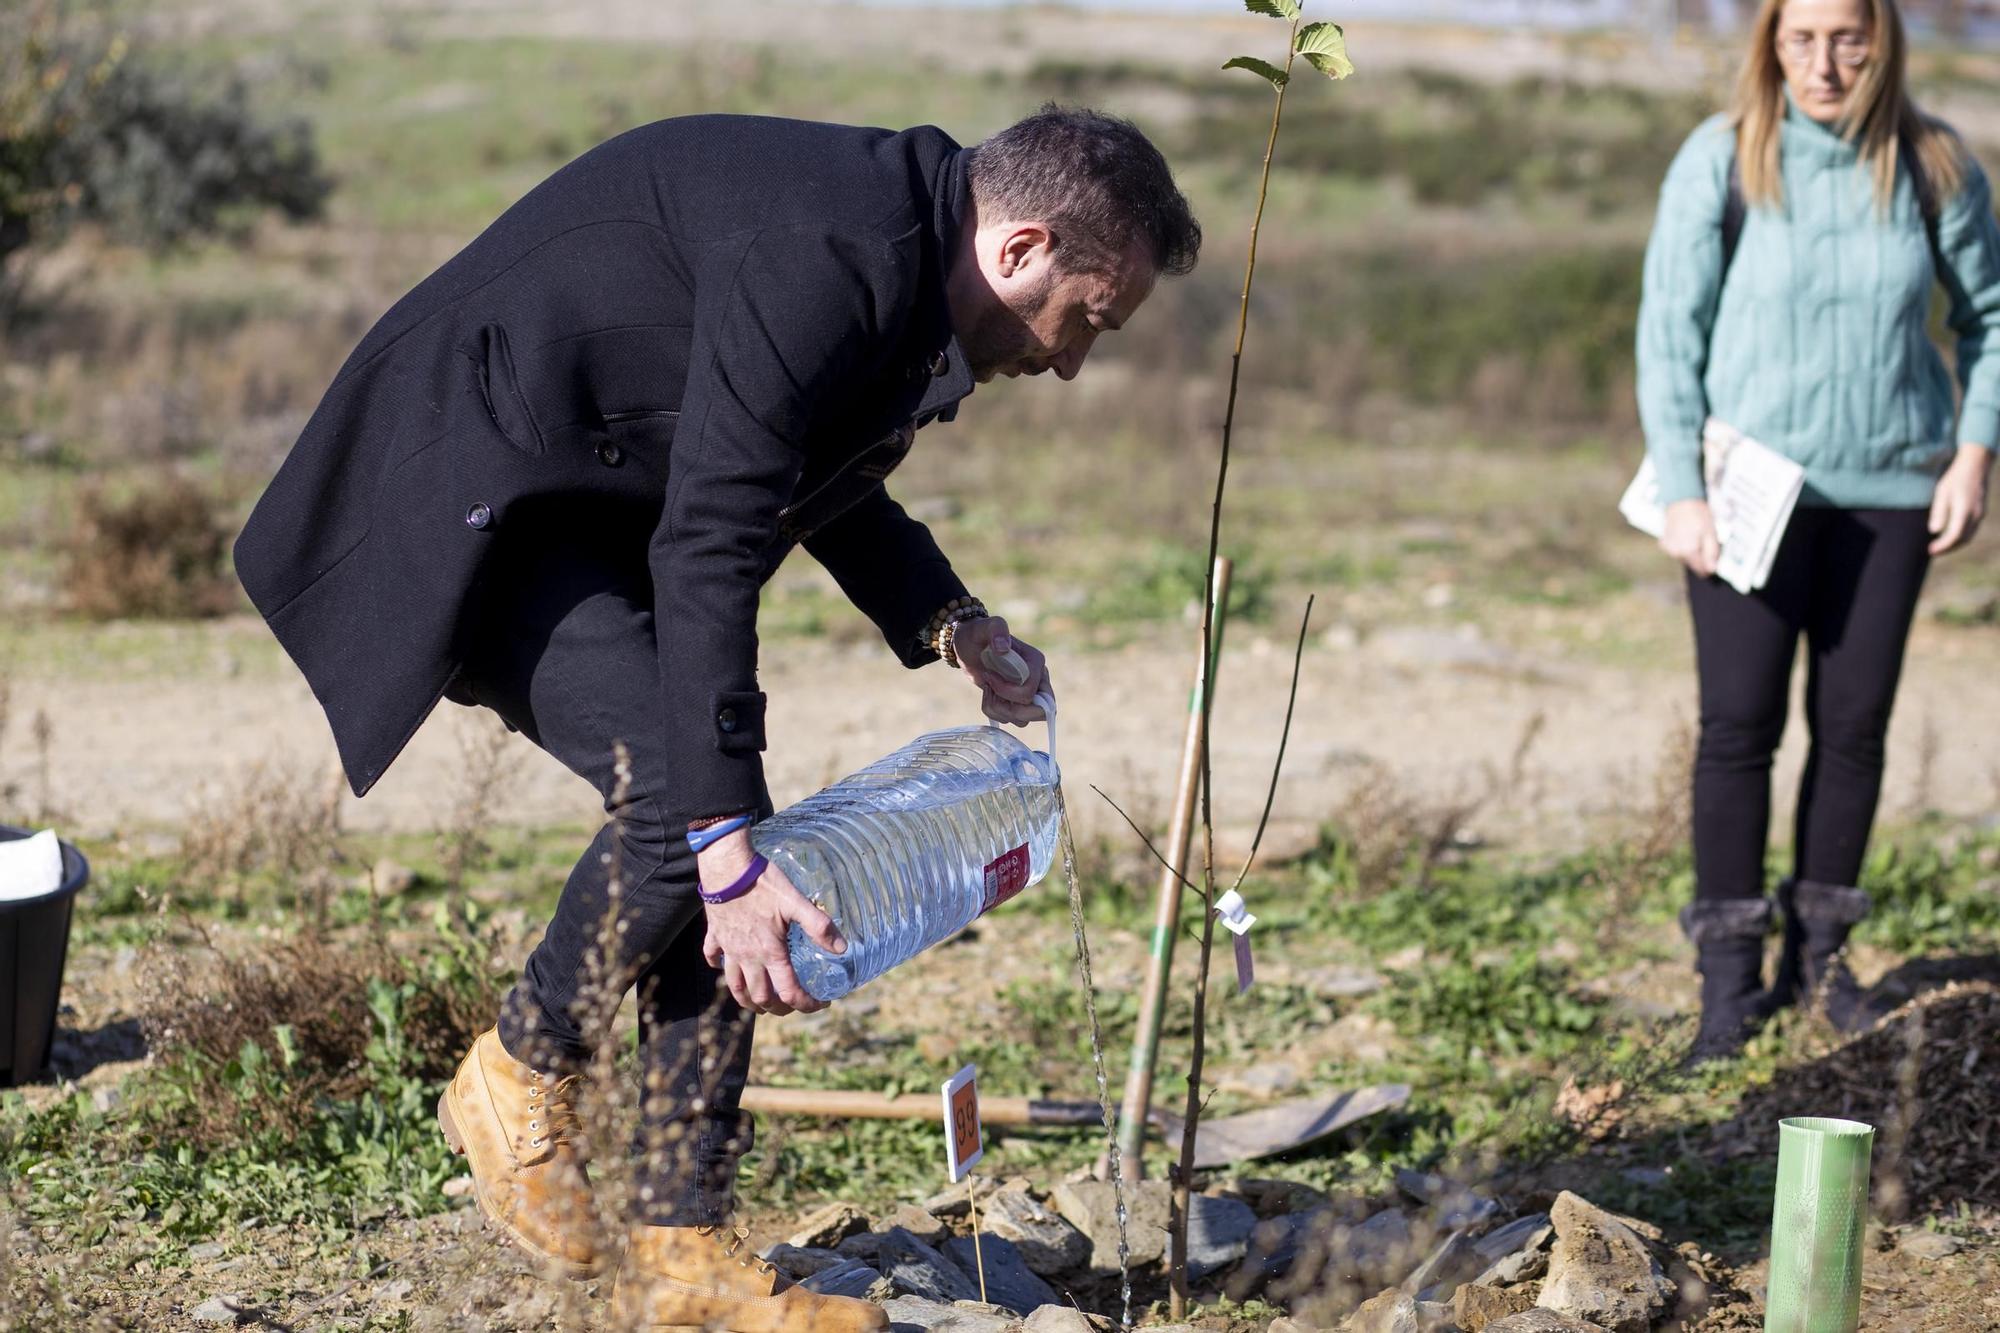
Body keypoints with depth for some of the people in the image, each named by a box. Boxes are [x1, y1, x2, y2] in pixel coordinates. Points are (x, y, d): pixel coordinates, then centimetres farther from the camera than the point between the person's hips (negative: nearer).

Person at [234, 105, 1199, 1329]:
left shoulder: (902, 256, 4)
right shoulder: (826, 254, -28)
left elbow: (816, 474, 22)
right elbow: (706, 551, -31)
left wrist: (951, 624, 9)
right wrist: (728, 846, -32)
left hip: (595, 509, 10)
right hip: (475, 494, -10)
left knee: (730, 841, 1)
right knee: (676, 792, -24)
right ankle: (520, 1074, 2)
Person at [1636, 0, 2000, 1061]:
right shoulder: (1722, 160, -6)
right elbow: (1670, 329, -4)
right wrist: (1682, 491, -9)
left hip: (1890, 490, 2)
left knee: (1855, 722, 6)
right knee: (1739, 724, -2)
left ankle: (1820, 948, 20)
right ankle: (1729, 970, 6)